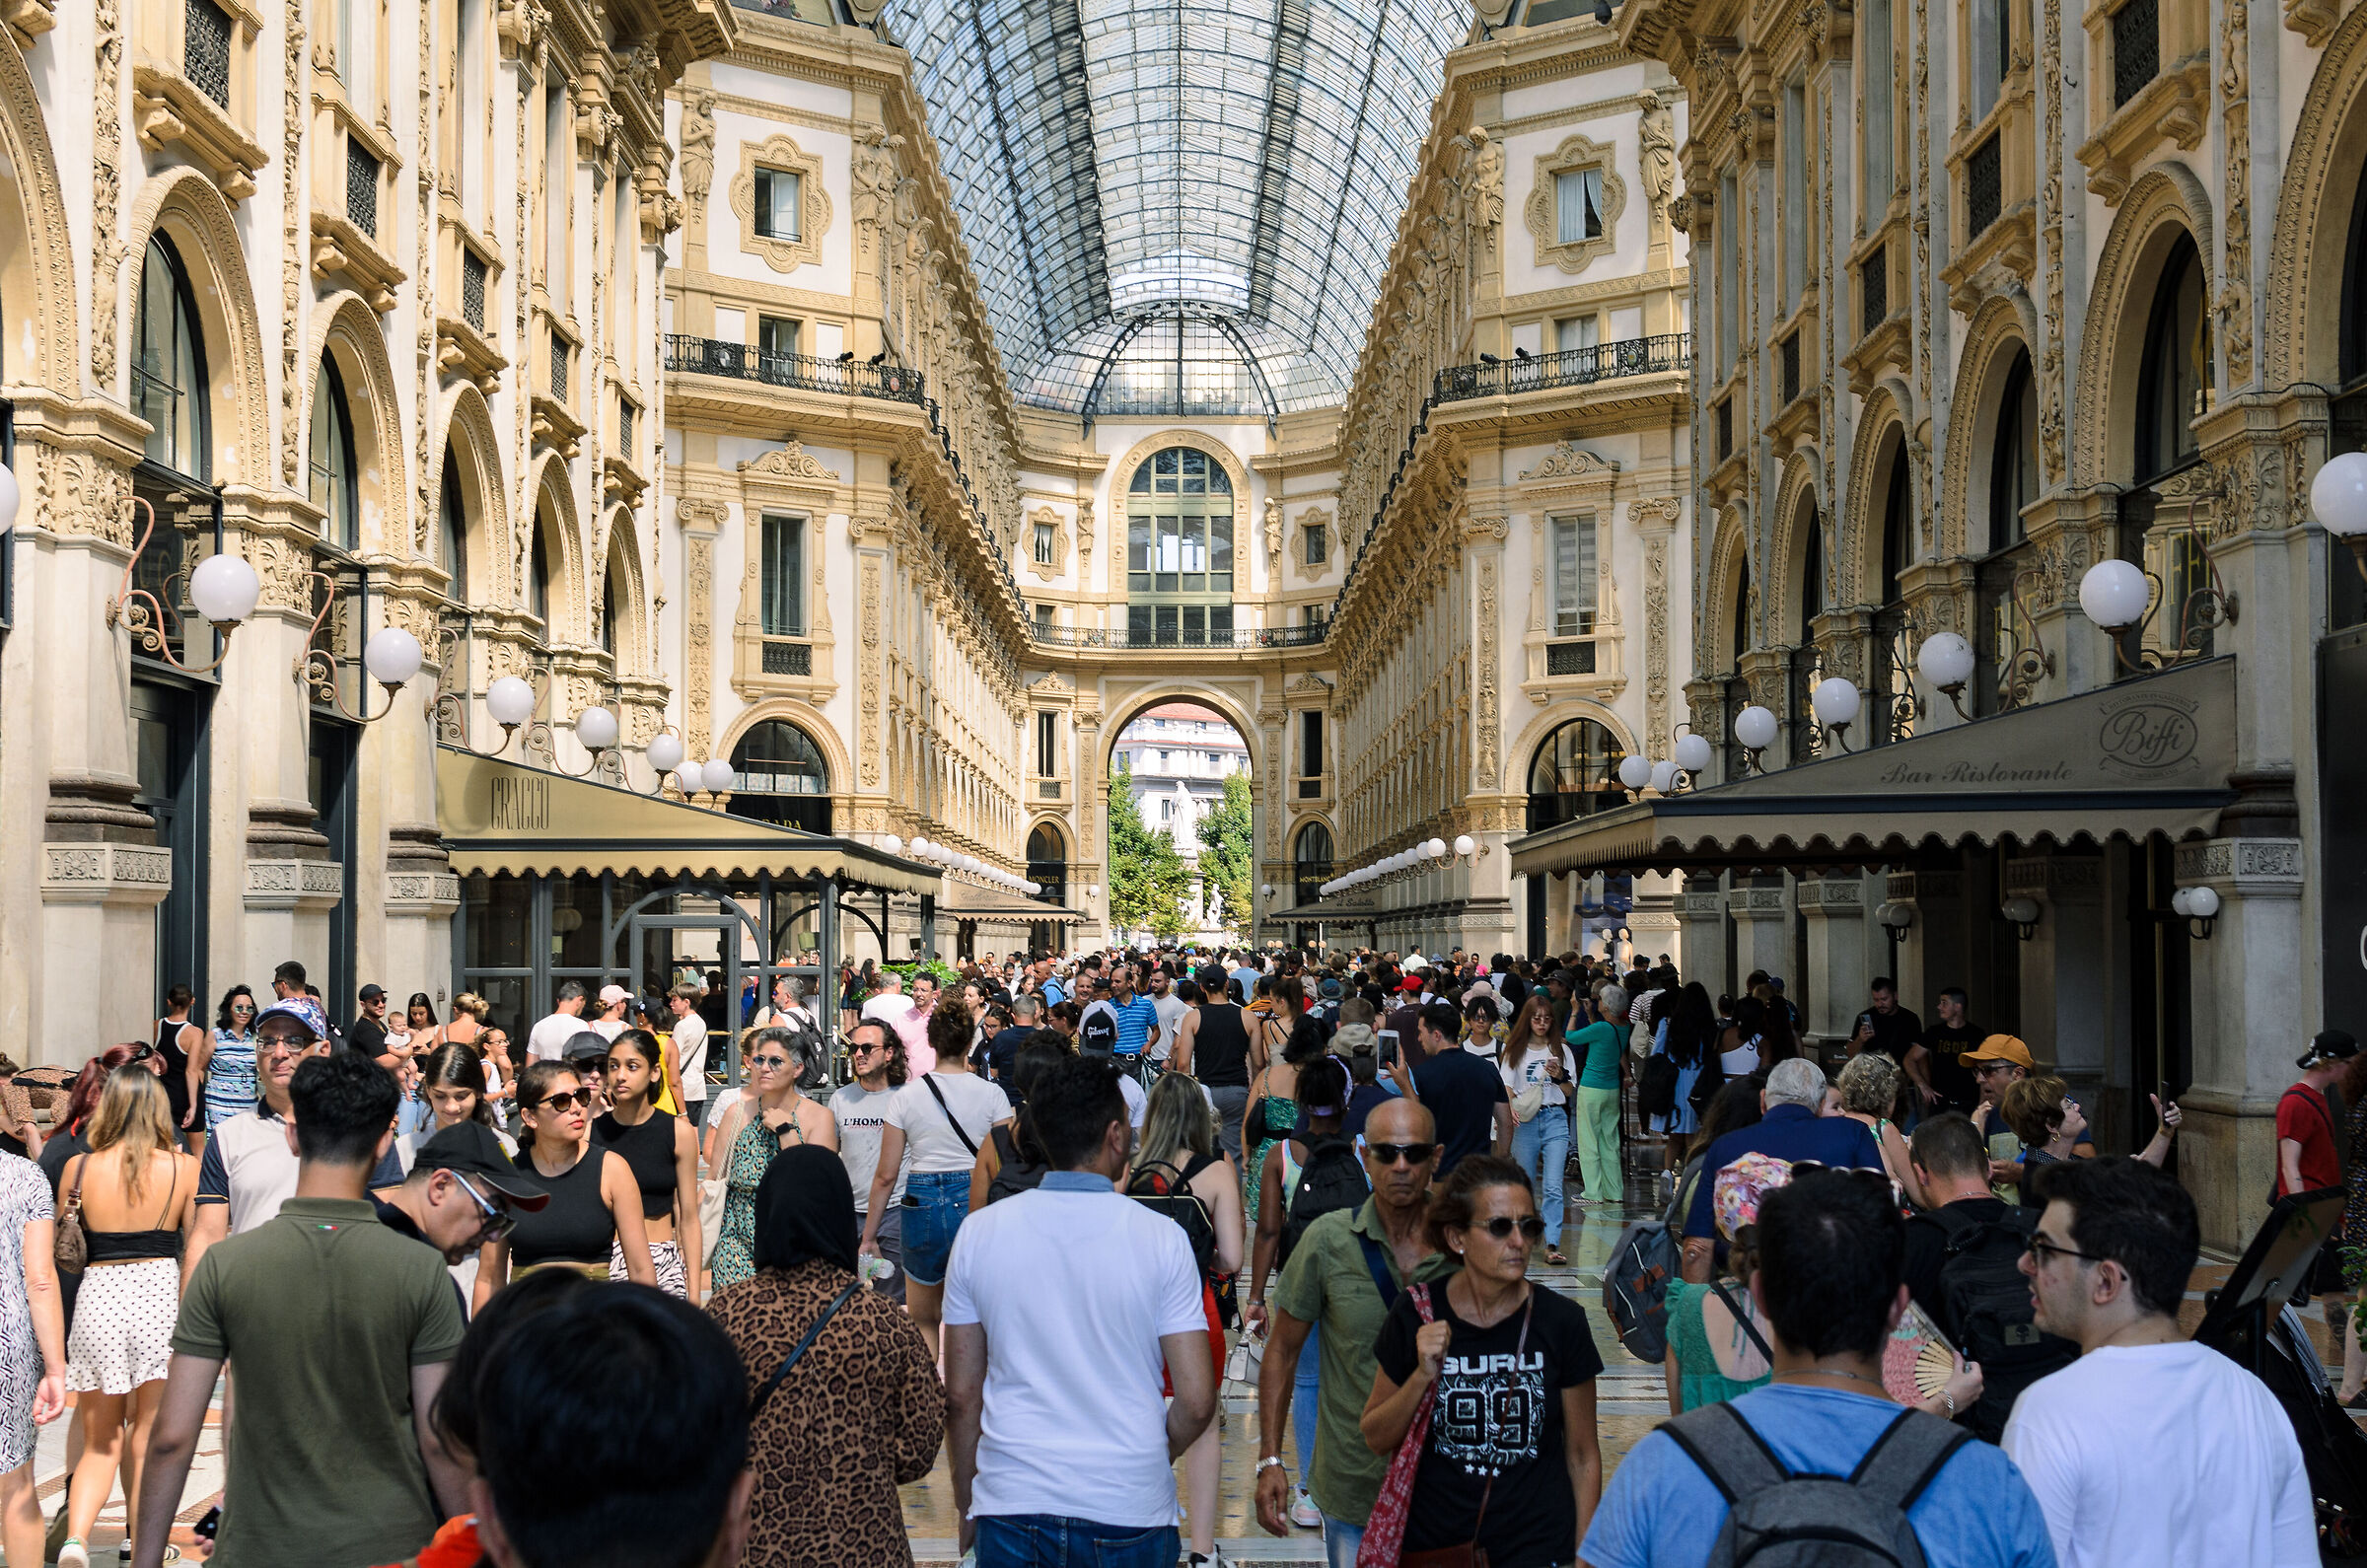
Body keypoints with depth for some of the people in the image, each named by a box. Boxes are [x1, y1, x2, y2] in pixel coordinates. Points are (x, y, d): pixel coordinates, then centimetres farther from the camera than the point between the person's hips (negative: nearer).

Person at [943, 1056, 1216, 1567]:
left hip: (1011, 1507, 1)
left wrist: (967, 1507, 14)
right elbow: (1197, 1401, -7)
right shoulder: (1162, 1237, -7)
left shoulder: (979, 1232, -2)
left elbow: (961, 1395, 2)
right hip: (1129, 1512, -1)